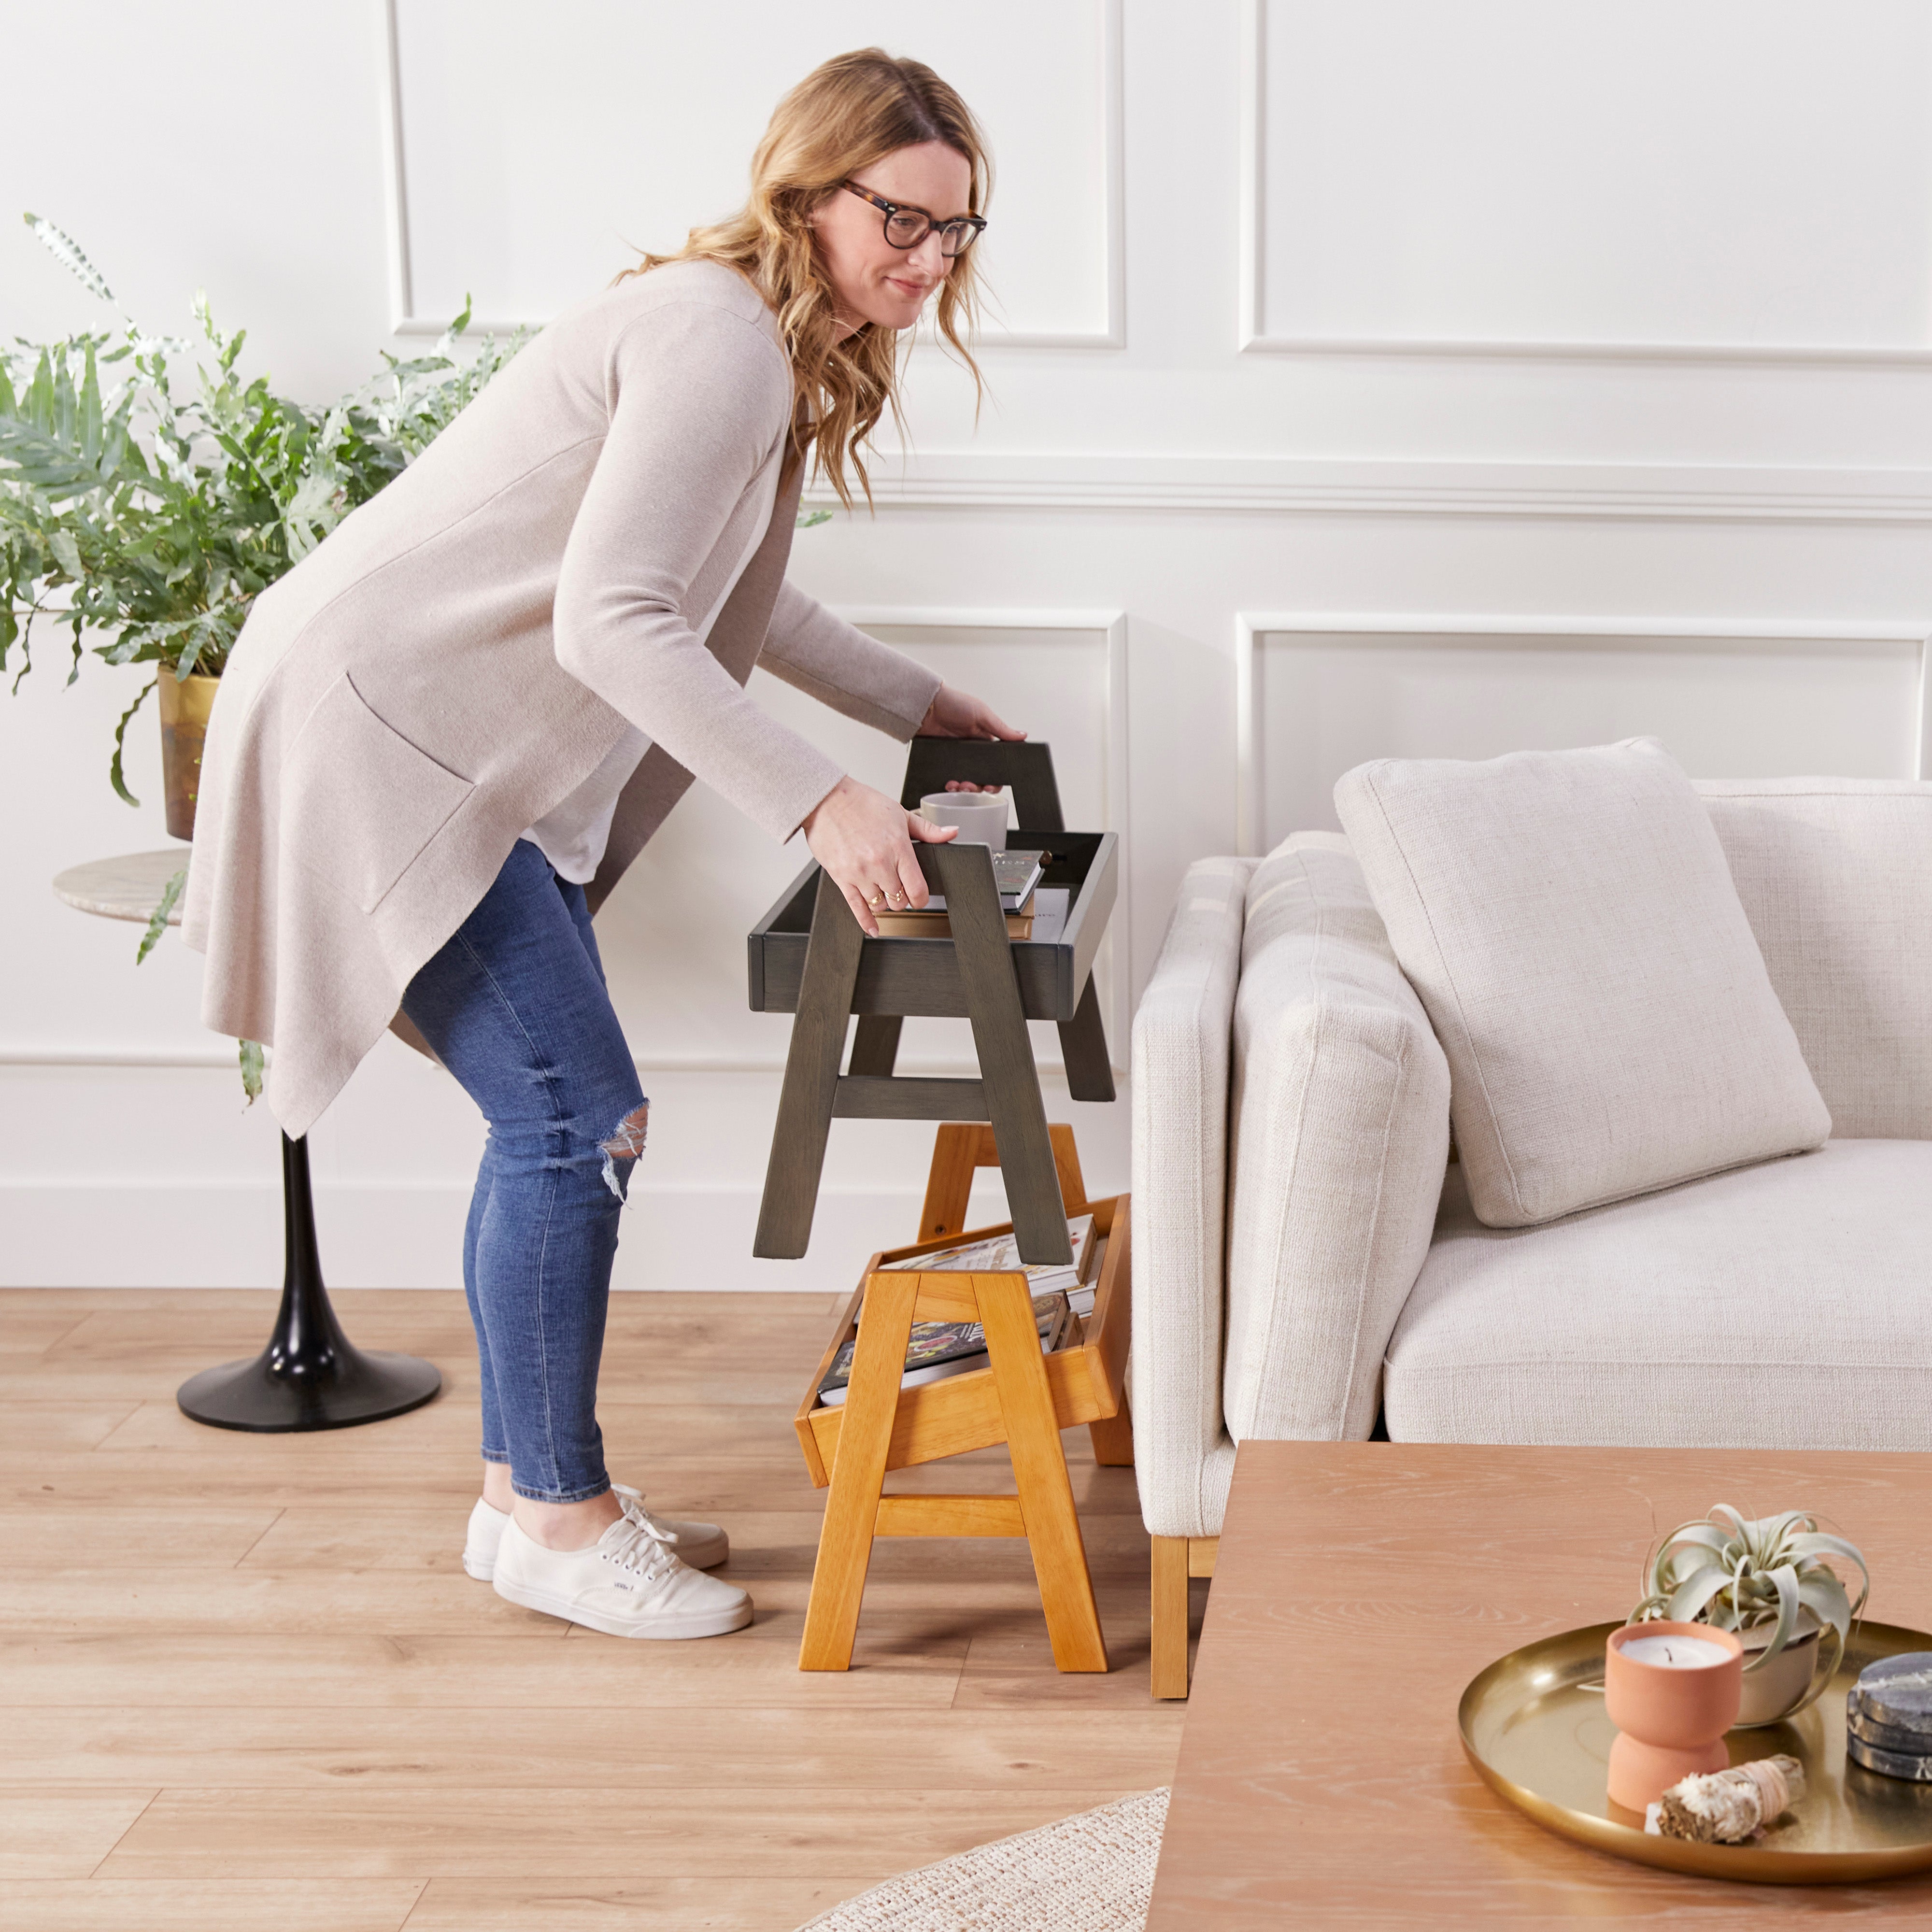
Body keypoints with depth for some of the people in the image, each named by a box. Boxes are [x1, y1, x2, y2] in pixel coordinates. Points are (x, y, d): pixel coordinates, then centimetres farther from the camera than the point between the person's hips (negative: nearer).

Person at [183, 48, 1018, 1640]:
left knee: (555, 1122, 12)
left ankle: (529, 1487, 24)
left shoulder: (783, 354, 13)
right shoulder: (721, 339, -20)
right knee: (577, 1116, -10)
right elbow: (613, 620, -29)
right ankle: (554, 1521, 3)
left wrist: (917, 704, 28)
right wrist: (818, 803, -32)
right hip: (376, 734, -10)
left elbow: (730, 598, 27)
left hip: (475, 757, 10)